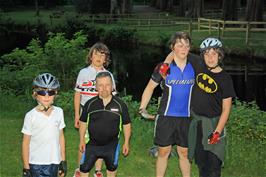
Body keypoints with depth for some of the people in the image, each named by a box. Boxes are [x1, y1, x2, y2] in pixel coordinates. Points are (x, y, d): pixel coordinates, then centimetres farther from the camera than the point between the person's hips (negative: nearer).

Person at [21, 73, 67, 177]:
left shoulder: (59, 112, 1)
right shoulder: (31, 116, -9)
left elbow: (61, 137, 8)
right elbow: (26, 143, -5)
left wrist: (63, 161, 9)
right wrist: (26, 168, -4)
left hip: (54, 162, 4)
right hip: (37, 163, -4)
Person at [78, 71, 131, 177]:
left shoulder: (120, 104, -11)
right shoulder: (90, 104, -9)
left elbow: (126, 124, -2)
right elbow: (83, 122, 2)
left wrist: (126, 143, 0)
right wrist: (82, 140, 2)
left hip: (111, 145, 0)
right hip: (92, 144, 0)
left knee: (112, 168, 20)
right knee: (84, 168, 6)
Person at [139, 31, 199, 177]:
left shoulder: (194, 65, -1)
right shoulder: (164, 67, -9)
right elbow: (150, 88, 0)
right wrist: (142, 108, -6)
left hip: (186, 117, 2)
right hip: (166, 116, -2)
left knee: (184, 152, 11)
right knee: (163, 152, 7)